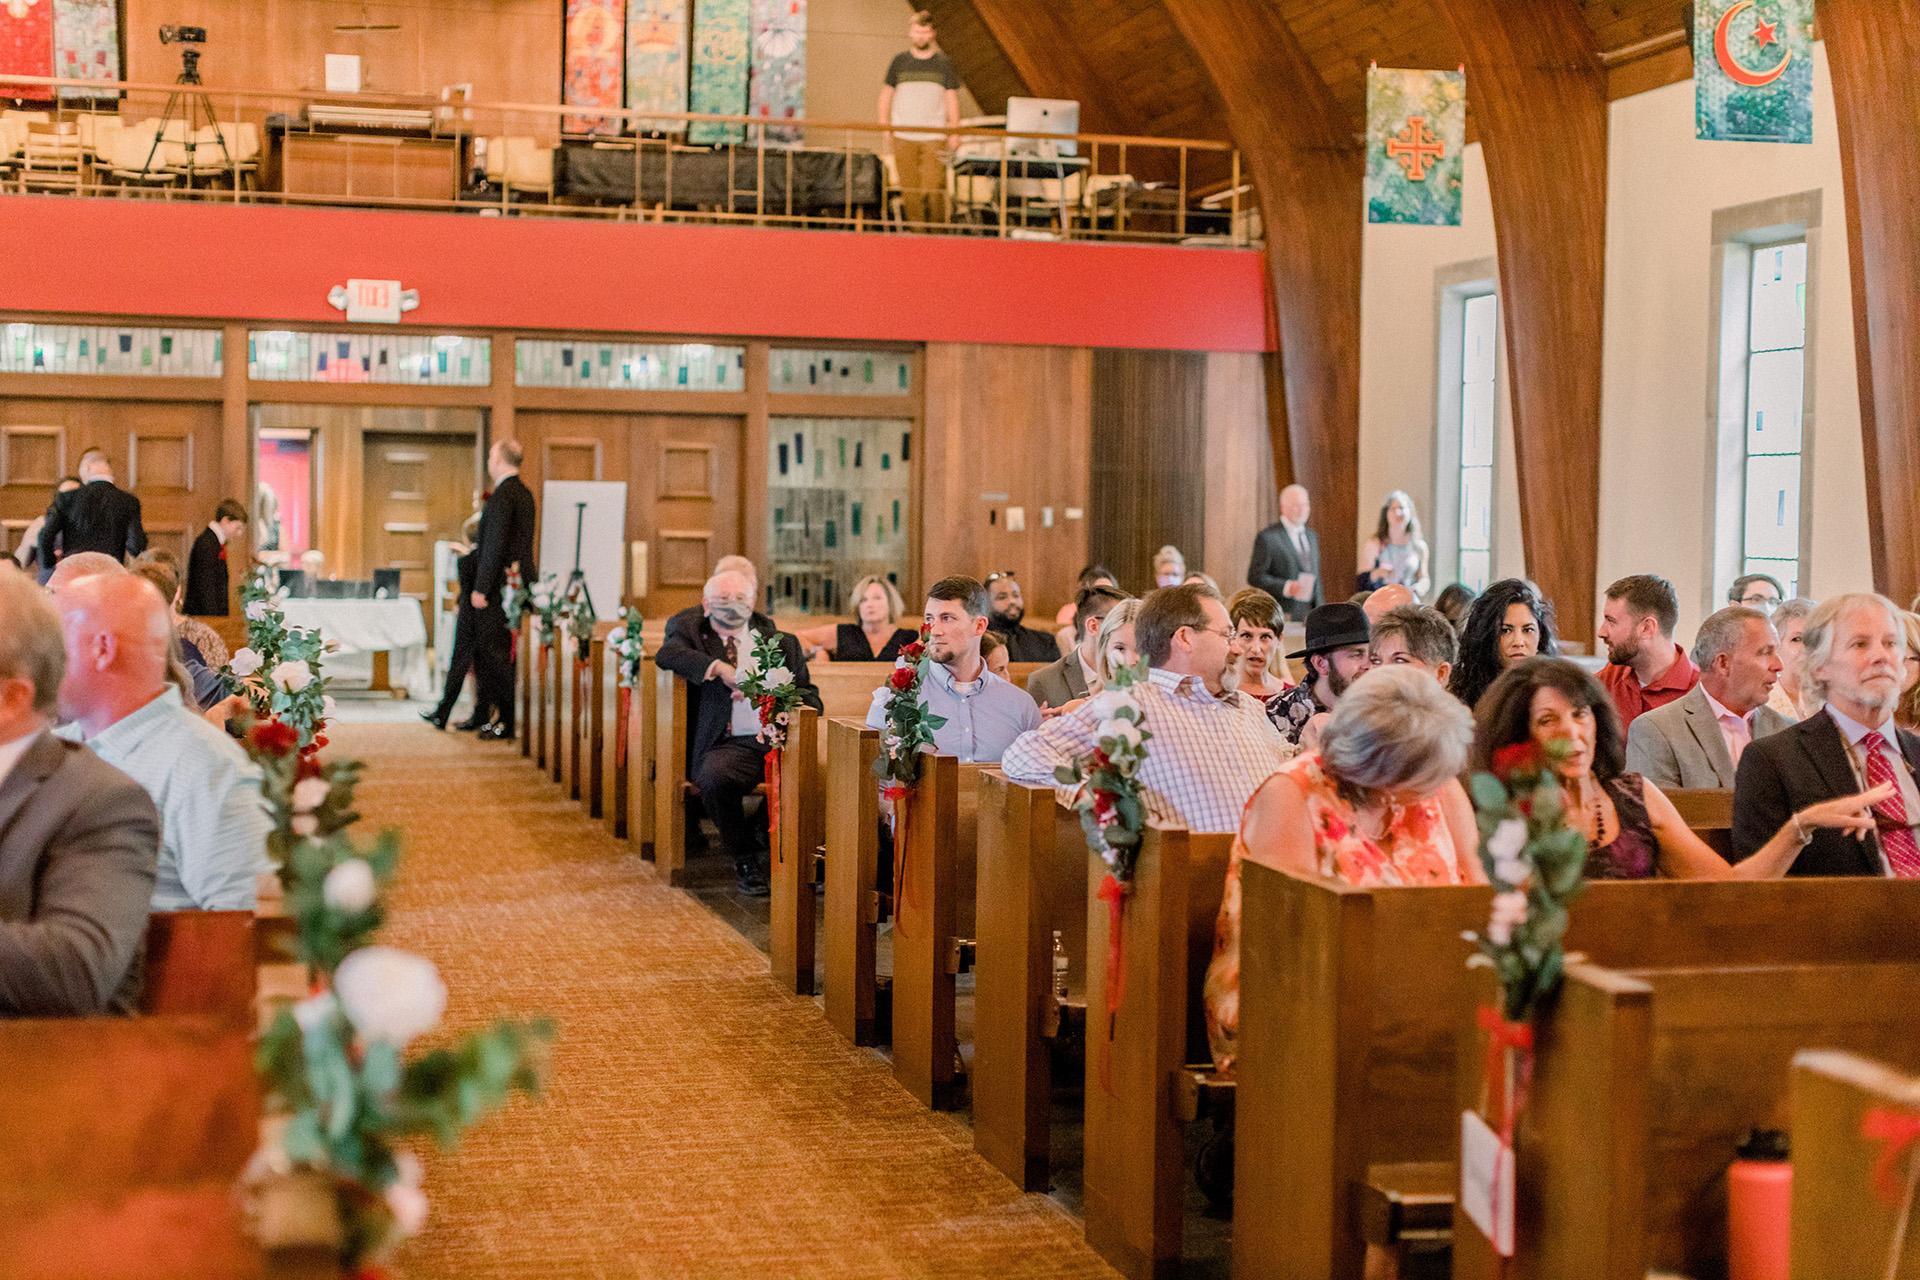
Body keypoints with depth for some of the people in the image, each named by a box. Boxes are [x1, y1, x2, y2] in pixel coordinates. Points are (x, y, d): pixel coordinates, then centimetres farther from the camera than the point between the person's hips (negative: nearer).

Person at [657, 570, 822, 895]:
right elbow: (666, 654, -6)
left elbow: (811, 698, 17)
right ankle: (745, 860, -11)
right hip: (731, 744, -1)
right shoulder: (696, 639, 17)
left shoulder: (783, 643, 23)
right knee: (714, 779, -36)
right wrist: (720, 668, -16)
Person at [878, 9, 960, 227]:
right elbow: (886, 94, 13)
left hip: (934, 136, -1)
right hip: (903, 135, 1)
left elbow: (952, 98, 8)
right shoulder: (899, 62, 9)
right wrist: (884, 127, 5)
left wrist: (954, 132, 1)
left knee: (934, 188, -9)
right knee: (909, 187, -1)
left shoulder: (943, 63, 7)